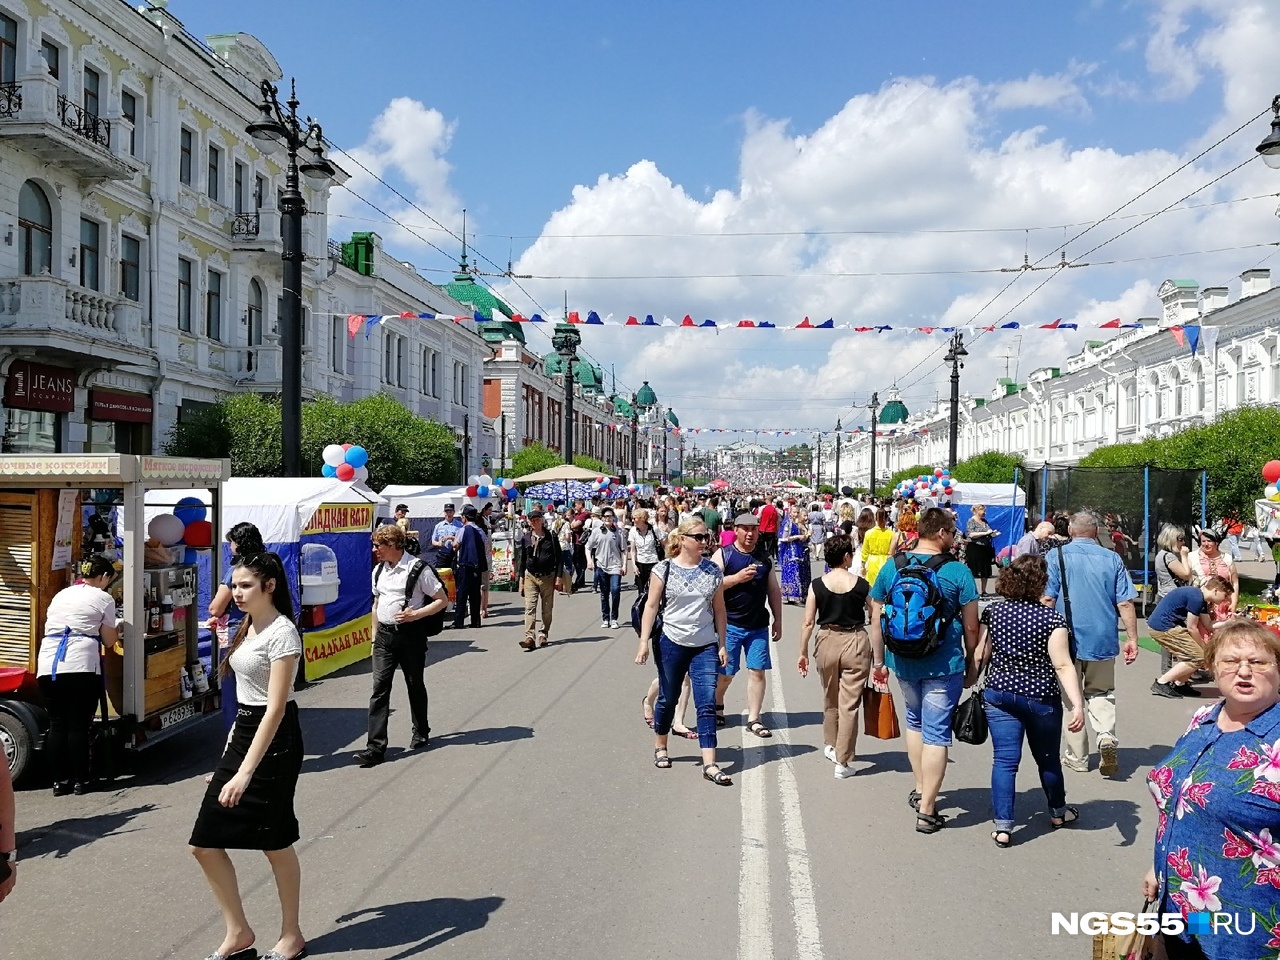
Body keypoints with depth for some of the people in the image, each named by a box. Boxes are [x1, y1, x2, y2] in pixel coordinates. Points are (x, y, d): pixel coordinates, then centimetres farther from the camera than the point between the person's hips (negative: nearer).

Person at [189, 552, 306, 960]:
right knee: (205, 842, 6)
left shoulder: (281, 633, -19)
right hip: (243, 730, 9)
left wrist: (245, 772, -29)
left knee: (275, 844, 5)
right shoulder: (249, 627, 10)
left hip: (274, 740, -9)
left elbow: (275, 708, -24)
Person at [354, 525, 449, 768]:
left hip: (410, 633, -5)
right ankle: (376, 747, -6)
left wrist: (415, 614, -18)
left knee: (415, 685, 10)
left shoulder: (418, 569, -11)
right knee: (379, 688, -4)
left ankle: (421, 733, 31)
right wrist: (375, 634, 17)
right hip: (384, 635, 5)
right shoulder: (379, 570, 10)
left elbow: (442, 600, -9)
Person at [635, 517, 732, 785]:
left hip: (705, 646, 2)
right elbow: (651, 606, -3)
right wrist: (644, 641, -9)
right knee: (667, 699, 12)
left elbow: (719, 609, 8)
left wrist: (722, 645, 5)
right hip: (671, 643, -2)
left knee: (707, 703, -5)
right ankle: (660, 747, 35)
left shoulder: (713, 571, 3)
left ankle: (710, 764, -5)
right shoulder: (664, 570, -4)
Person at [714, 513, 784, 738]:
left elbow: (774, 591, 14)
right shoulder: (723, 554, -3)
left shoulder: (764, 558, 10)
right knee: (725, 672, 5)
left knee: (757, 671, 0)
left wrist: (778, 620, 10)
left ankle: (753, 719, 9)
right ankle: (717, 705, 33)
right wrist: (737, 578, -22)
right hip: (730, 624, -3)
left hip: (758, 625, 3)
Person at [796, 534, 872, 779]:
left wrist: (803, 653, 5)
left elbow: (808, 622, -3)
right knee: (849, 704, 3)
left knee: (830, 699, 22)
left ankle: (830, 745, 40)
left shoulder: (817, 585, -5)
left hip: (827, 642, 2)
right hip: (856, 643, -2)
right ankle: (842, 762, 6)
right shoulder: (862, 585, -7)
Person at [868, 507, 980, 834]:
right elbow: (971, 627, -6)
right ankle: (927, 811, 8)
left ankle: (920, 791, 33)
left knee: (914, 721, 26)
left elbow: (876, 620, 4)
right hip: (944, 665, -4)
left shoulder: (891, 567, -1)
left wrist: (878, 661, 14)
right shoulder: (958, 571, -10)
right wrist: (971, 665, 8)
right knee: (937, 734, 4)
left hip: (903, 662, 4)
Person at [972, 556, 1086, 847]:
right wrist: (1077, 705, -19)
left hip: (999, 695, 2)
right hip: (1041, 699, -2)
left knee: (1004, 759, 3)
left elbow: (980, 656, 0)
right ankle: (1058, 812, 39)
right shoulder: (1051, 619, -13)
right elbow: (1063, 665, -18)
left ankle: (1003, 826, -2)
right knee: (1048, 758, 18)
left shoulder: (993, 613, -4)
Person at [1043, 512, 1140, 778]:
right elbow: (1125, 603, 0)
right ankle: (1107, 736, -7)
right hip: (1103, 638, 2)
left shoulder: (1056, 556, -3)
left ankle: (1077, 757, 15)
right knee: (1101, 693, 18)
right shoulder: (1112, 559, 3)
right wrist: (1132, 639, 5)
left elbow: (1047, 599, -9)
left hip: (1068, 638, -2)